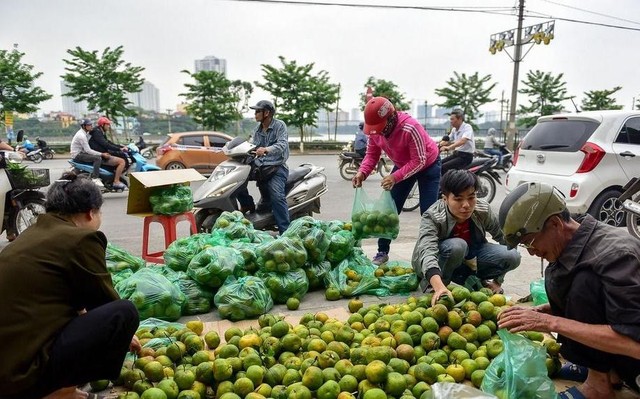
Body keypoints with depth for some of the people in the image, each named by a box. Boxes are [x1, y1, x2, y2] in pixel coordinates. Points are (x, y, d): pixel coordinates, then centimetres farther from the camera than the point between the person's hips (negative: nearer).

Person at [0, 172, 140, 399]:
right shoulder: (81, 239, -11)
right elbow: (105, 301, 1)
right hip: (22, 370, -9)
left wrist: (118, 335, 34)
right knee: (124, 312, -8)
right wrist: (123, 332, 23)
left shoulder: (33, 233, 14)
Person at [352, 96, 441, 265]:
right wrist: (362, 172, -28)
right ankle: (382, 252, 11)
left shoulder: (410, 128, -38)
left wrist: (395, 177, -43)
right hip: (403, 165, 6)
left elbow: (419, 161, -35)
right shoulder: (375, 130, -19)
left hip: (428, 165, -6)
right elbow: (371, 155, -9)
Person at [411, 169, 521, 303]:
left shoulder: (483, 210, -20)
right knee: (456, 246, -37)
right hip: (438, 264, -4)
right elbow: (427, 252, -48)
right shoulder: (432, 217, -32)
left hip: (469, 257, 4)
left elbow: (504, 237, -6)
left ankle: (474, 280, 5)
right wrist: (439, 287, -66)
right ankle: (432, 287, -14)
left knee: (512, 256, -18)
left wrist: (498, 280, -5)